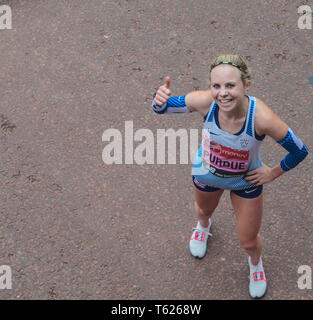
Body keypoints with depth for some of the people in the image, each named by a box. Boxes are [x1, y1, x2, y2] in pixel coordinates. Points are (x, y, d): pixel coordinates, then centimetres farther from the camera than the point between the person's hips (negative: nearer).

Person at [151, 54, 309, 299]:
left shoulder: (262, 118, -41)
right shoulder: (204, 101, -37)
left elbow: (300, 151, -25)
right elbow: (163, 107, -20)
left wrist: (272, 173, -11)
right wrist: (160, 98, -44)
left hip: (246, 181, -1)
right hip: (207, 175, 1)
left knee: (248, 241, 17)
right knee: (204, 210, 34)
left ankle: (256, 264, 56)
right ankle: (203, 226, 74)